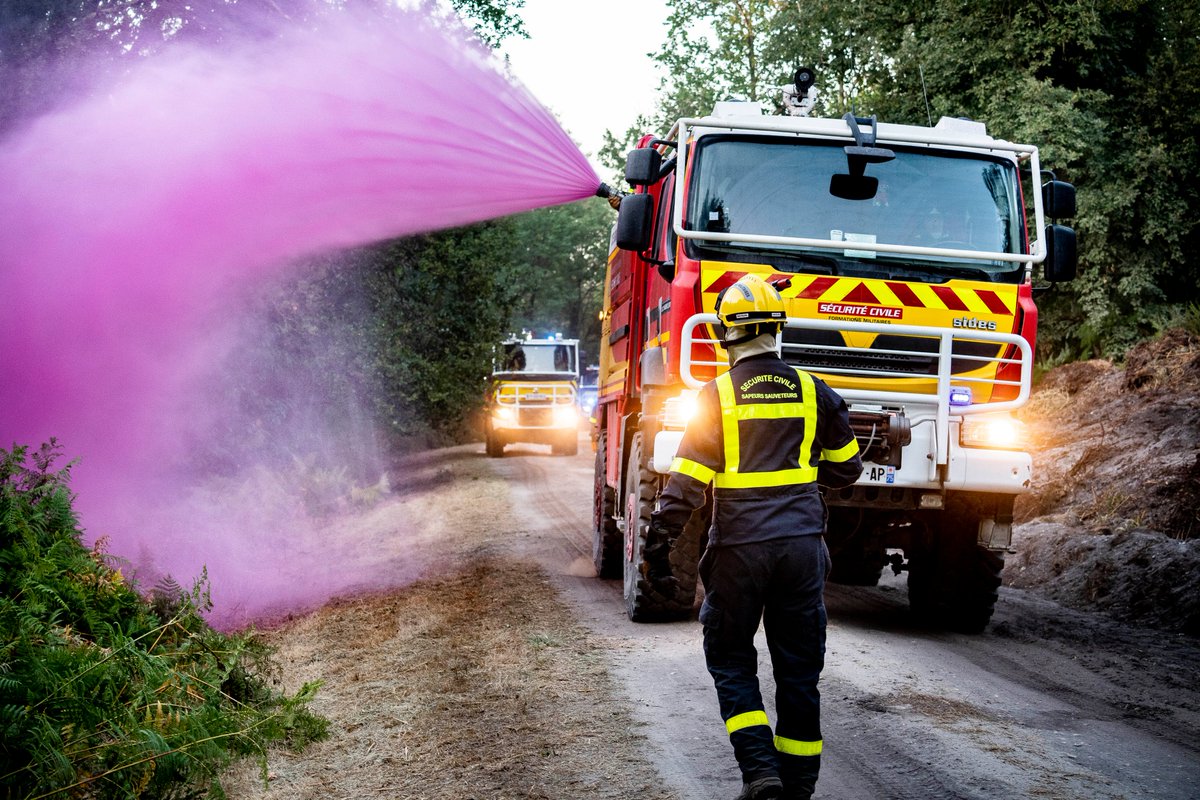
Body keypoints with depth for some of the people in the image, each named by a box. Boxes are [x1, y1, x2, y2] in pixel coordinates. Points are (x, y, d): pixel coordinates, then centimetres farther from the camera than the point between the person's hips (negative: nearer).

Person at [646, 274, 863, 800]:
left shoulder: (718, 396, -6)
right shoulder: (811, 391, 3)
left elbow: (685, 484, -9)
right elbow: (846, 468, 13)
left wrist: (657, 552, -4)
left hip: (739, 549, -3)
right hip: (802, 547, 3)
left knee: (730, 659, 11)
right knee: (799, 668, 10)